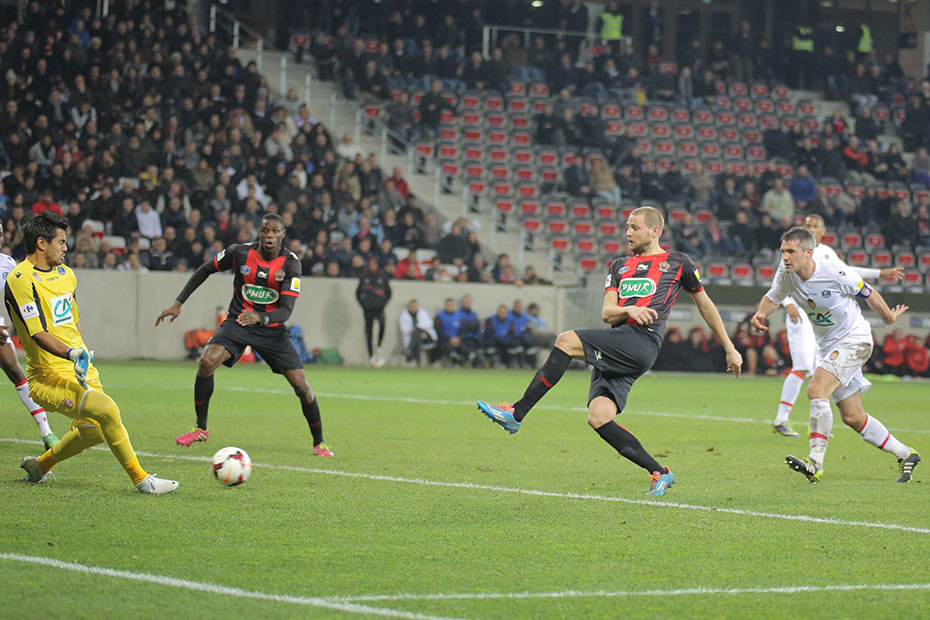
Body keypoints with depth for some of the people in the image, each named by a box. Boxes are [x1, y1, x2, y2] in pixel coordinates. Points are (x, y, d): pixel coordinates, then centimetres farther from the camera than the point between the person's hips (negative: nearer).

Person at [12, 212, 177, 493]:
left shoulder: (65, 274, 13)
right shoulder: (20, 280, -15)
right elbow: (38, 333, -23)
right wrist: (71, 354, -36)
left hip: (81, 370, 9)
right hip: (50, 375, -9)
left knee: (93, 430, 11)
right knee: (107, 409, -25)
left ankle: (39, 465, 33)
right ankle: (141, 479, -16)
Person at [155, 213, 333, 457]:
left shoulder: (291, 263, -14)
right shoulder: (240, 253, -11)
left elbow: (286, 310, -21)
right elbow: (205, 270, 5)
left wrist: (259, 317, -41)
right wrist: (178, 303, 2)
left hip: (272, 328, 0)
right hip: (237, 323, 0)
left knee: (301, 385, -10)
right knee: (207, 361, -26)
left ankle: (319, 442, 12)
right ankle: (201, 428, -7)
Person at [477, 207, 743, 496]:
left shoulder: (678, 263, 15)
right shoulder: (619, 266, 27)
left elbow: (705, 304, 25)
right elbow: (607, 313, 15)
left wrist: (730, 349, 26)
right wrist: (628, 310, -9)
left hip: (643, 340, -7)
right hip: (615, 352, 7)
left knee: (567, 341, -23)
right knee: (598, 418, -13)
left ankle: (516, 414, -22)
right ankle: (659, 473, -4)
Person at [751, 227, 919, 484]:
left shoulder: (834, 273, -23)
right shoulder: (786, 275, -7)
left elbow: (869, 294, -7)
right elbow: (772, 298, 14)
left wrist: (889, 318, 9)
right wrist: (760, 313, -8)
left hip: (854, 339, -7)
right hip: (828, 346, 7)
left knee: (816, 390, -26)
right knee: (853, 418, 8)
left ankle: (815, 463, -27)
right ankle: (905, 454, 25)